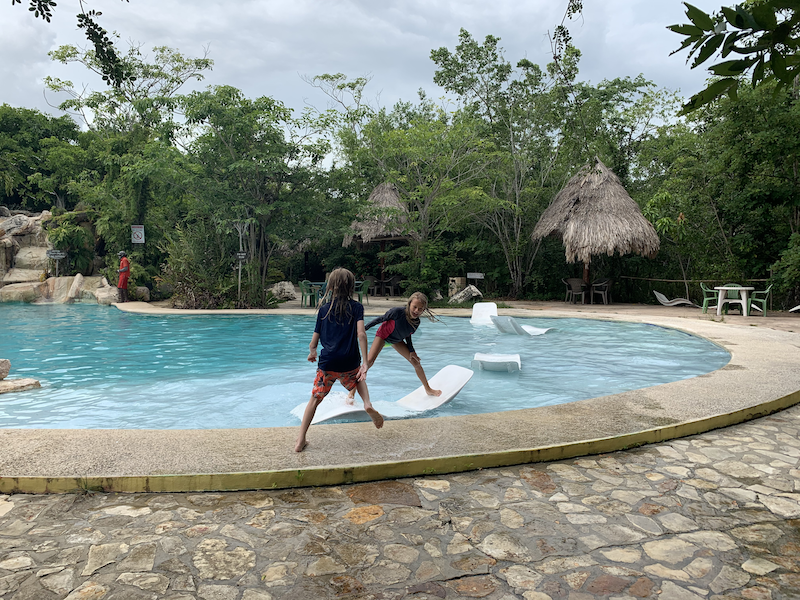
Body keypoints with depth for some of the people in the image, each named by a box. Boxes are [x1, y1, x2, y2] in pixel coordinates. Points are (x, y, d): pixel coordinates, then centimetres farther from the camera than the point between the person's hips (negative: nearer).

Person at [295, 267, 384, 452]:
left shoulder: (324, 309, 5)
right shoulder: (356, 307, 0)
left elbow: (314, 341, 8)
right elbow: (361, 334, -14)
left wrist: (312, 353, 29)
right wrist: (365, 361, -13)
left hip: (327, 363, 0)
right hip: (350, 364, 0)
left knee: (315, 399, 11)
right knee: (359, 379, 32)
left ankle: (301, 440, 9)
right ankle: (367, 404, 6)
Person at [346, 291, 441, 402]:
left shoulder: (416, 322, -19)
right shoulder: (398, 311, -36)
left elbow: (408, 336, 1)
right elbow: (380, 319, -22)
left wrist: (411, 351, -2)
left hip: (397, 340, 5)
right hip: (383, 335, -5)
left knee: (416, 362, 5)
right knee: (369, 361, -22)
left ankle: (428, 389, 26)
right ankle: (352, 392, -13)